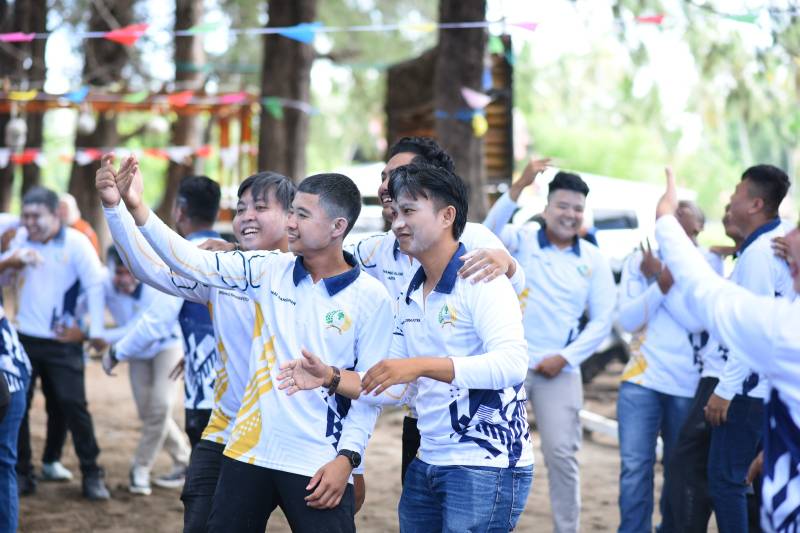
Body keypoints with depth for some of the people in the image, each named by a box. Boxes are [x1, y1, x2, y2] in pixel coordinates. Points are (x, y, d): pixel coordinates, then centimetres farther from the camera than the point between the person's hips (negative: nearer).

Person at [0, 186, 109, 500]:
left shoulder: (76, 243, -9)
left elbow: (95, 285, -11)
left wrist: (96, 331, -16)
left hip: (63, 342, -4)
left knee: (71, 404, -6)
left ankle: (92, 474, 2)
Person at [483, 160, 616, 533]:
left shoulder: (593, 260, 4)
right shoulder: (522, 240, -1)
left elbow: (602, 320, 3)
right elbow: (492, 231, -23)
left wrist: (565, 357, -8)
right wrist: (520, 186, -35)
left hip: (559, 370, 1)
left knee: (562, 454, -2)